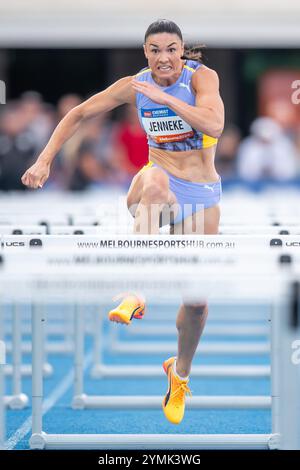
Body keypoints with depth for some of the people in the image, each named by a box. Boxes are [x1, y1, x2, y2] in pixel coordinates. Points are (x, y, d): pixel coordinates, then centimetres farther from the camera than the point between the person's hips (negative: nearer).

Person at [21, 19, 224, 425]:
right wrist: (45, 160, -5)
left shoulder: (201, 76, -14)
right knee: (155, 182, -41)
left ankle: (180, 373, 31)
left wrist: (164, 97, -33)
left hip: (202, 193, 0)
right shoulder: (135, 86, -6)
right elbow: (79, 114, 2)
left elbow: (215, 125, -31)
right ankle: (136, 295, -43)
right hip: (160, 178, 0)